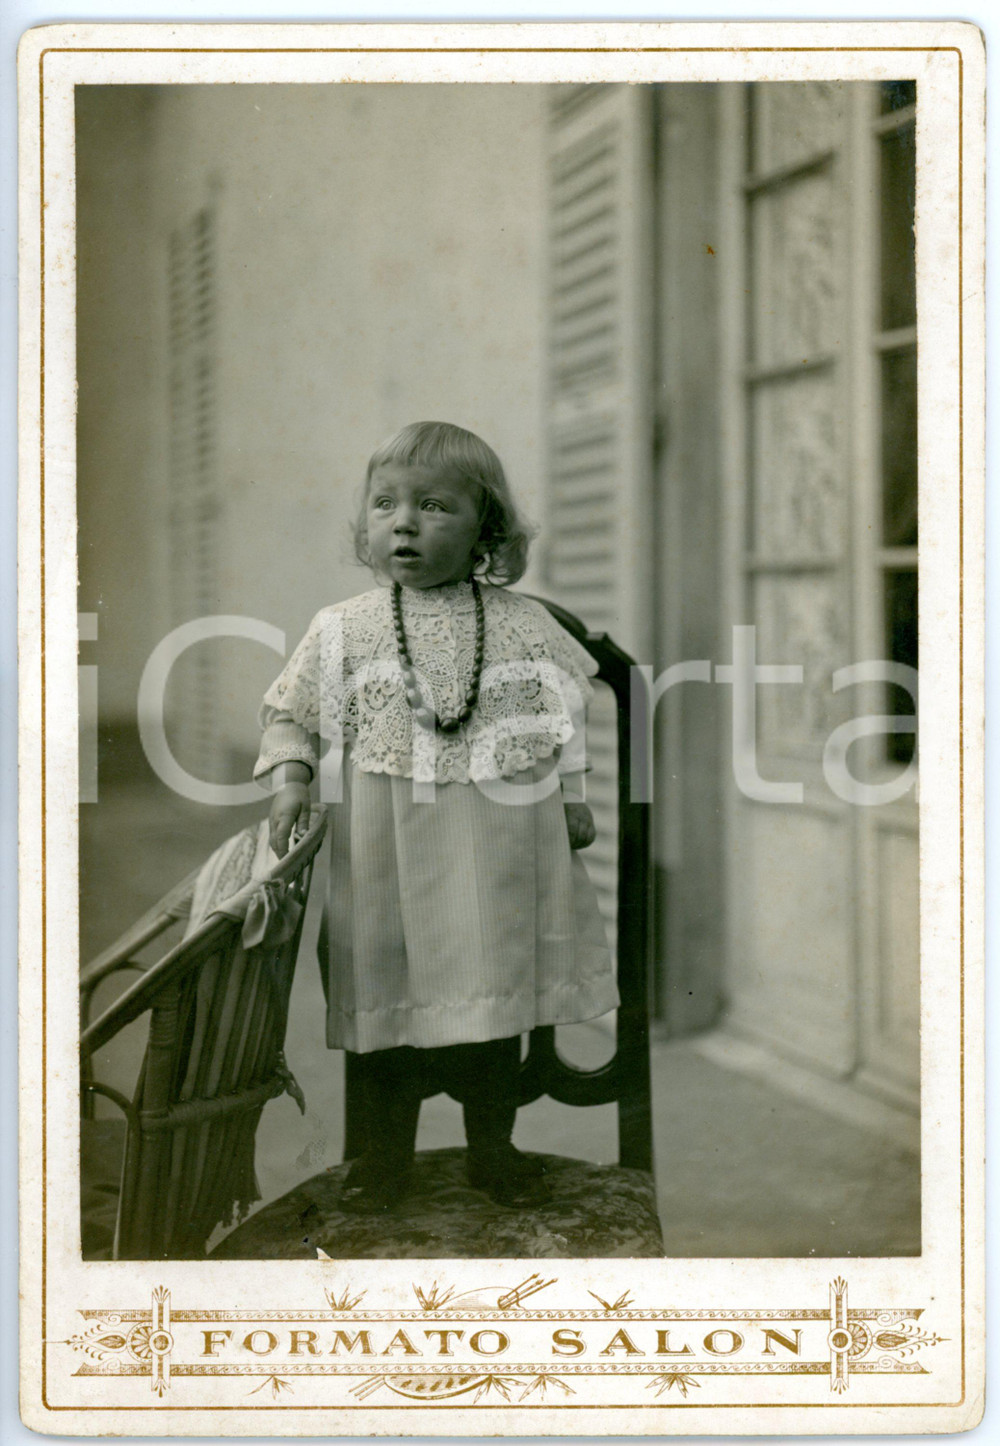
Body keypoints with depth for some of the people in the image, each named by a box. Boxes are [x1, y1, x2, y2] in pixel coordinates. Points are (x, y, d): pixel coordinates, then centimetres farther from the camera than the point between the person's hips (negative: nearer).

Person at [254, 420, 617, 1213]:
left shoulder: (522, 623, 1)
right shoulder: (343, 629, -1)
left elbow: (564, 709, 10)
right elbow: (290, 713, 6)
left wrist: (573, 798, 7)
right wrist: (290, 782, -10)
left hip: (494, 854, 1)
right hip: (387, 851, -1)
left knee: (497, 993, 12)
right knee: (388, 992, 9)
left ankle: (492, 1146, 30)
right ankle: (389, 1149, 28)